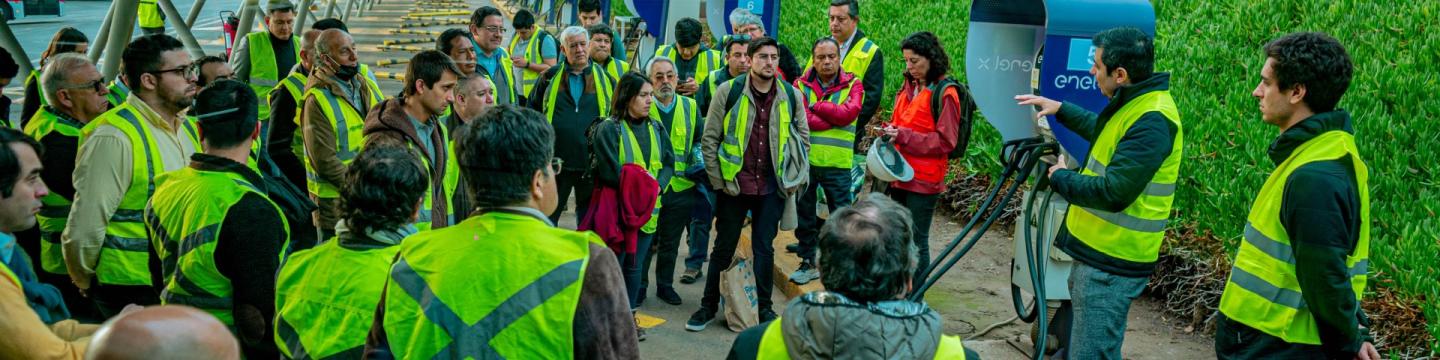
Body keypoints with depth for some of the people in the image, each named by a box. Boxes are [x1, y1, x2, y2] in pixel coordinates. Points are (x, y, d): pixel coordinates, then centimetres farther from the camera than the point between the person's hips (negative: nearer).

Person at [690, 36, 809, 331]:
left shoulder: (792, 96, 1)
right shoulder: (729, 91, -6)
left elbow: (803, 140, 10)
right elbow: (709, 139, -3)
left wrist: (795, 180, 4)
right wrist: (718, 181, -5)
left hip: (772, 186, 1)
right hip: (734, 184, -1)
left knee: (764, 248, 10)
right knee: (724, 247, 9)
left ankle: (764, 308, 23)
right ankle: (709, 306, 22)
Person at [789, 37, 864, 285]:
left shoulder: (853, 84, 3)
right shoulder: (801, 85, 3)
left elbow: (848, 113, -15)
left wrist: (817, 106, -9)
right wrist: (833, 117, -14)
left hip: (837, 164, -1)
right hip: (804, 160, 2)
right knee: (804, 215, 11)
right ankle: (808, 263, 25)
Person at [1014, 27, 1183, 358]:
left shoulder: (1151, 122, -23)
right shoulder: (1133, 105, 9)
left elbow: (1113, 192, -28)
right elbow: (1103, 132, 32)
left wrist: (1061, 177, -13)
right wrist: (1060, 110, 26)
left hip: (1111, 264, -10)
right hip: (1101, 252, 10)